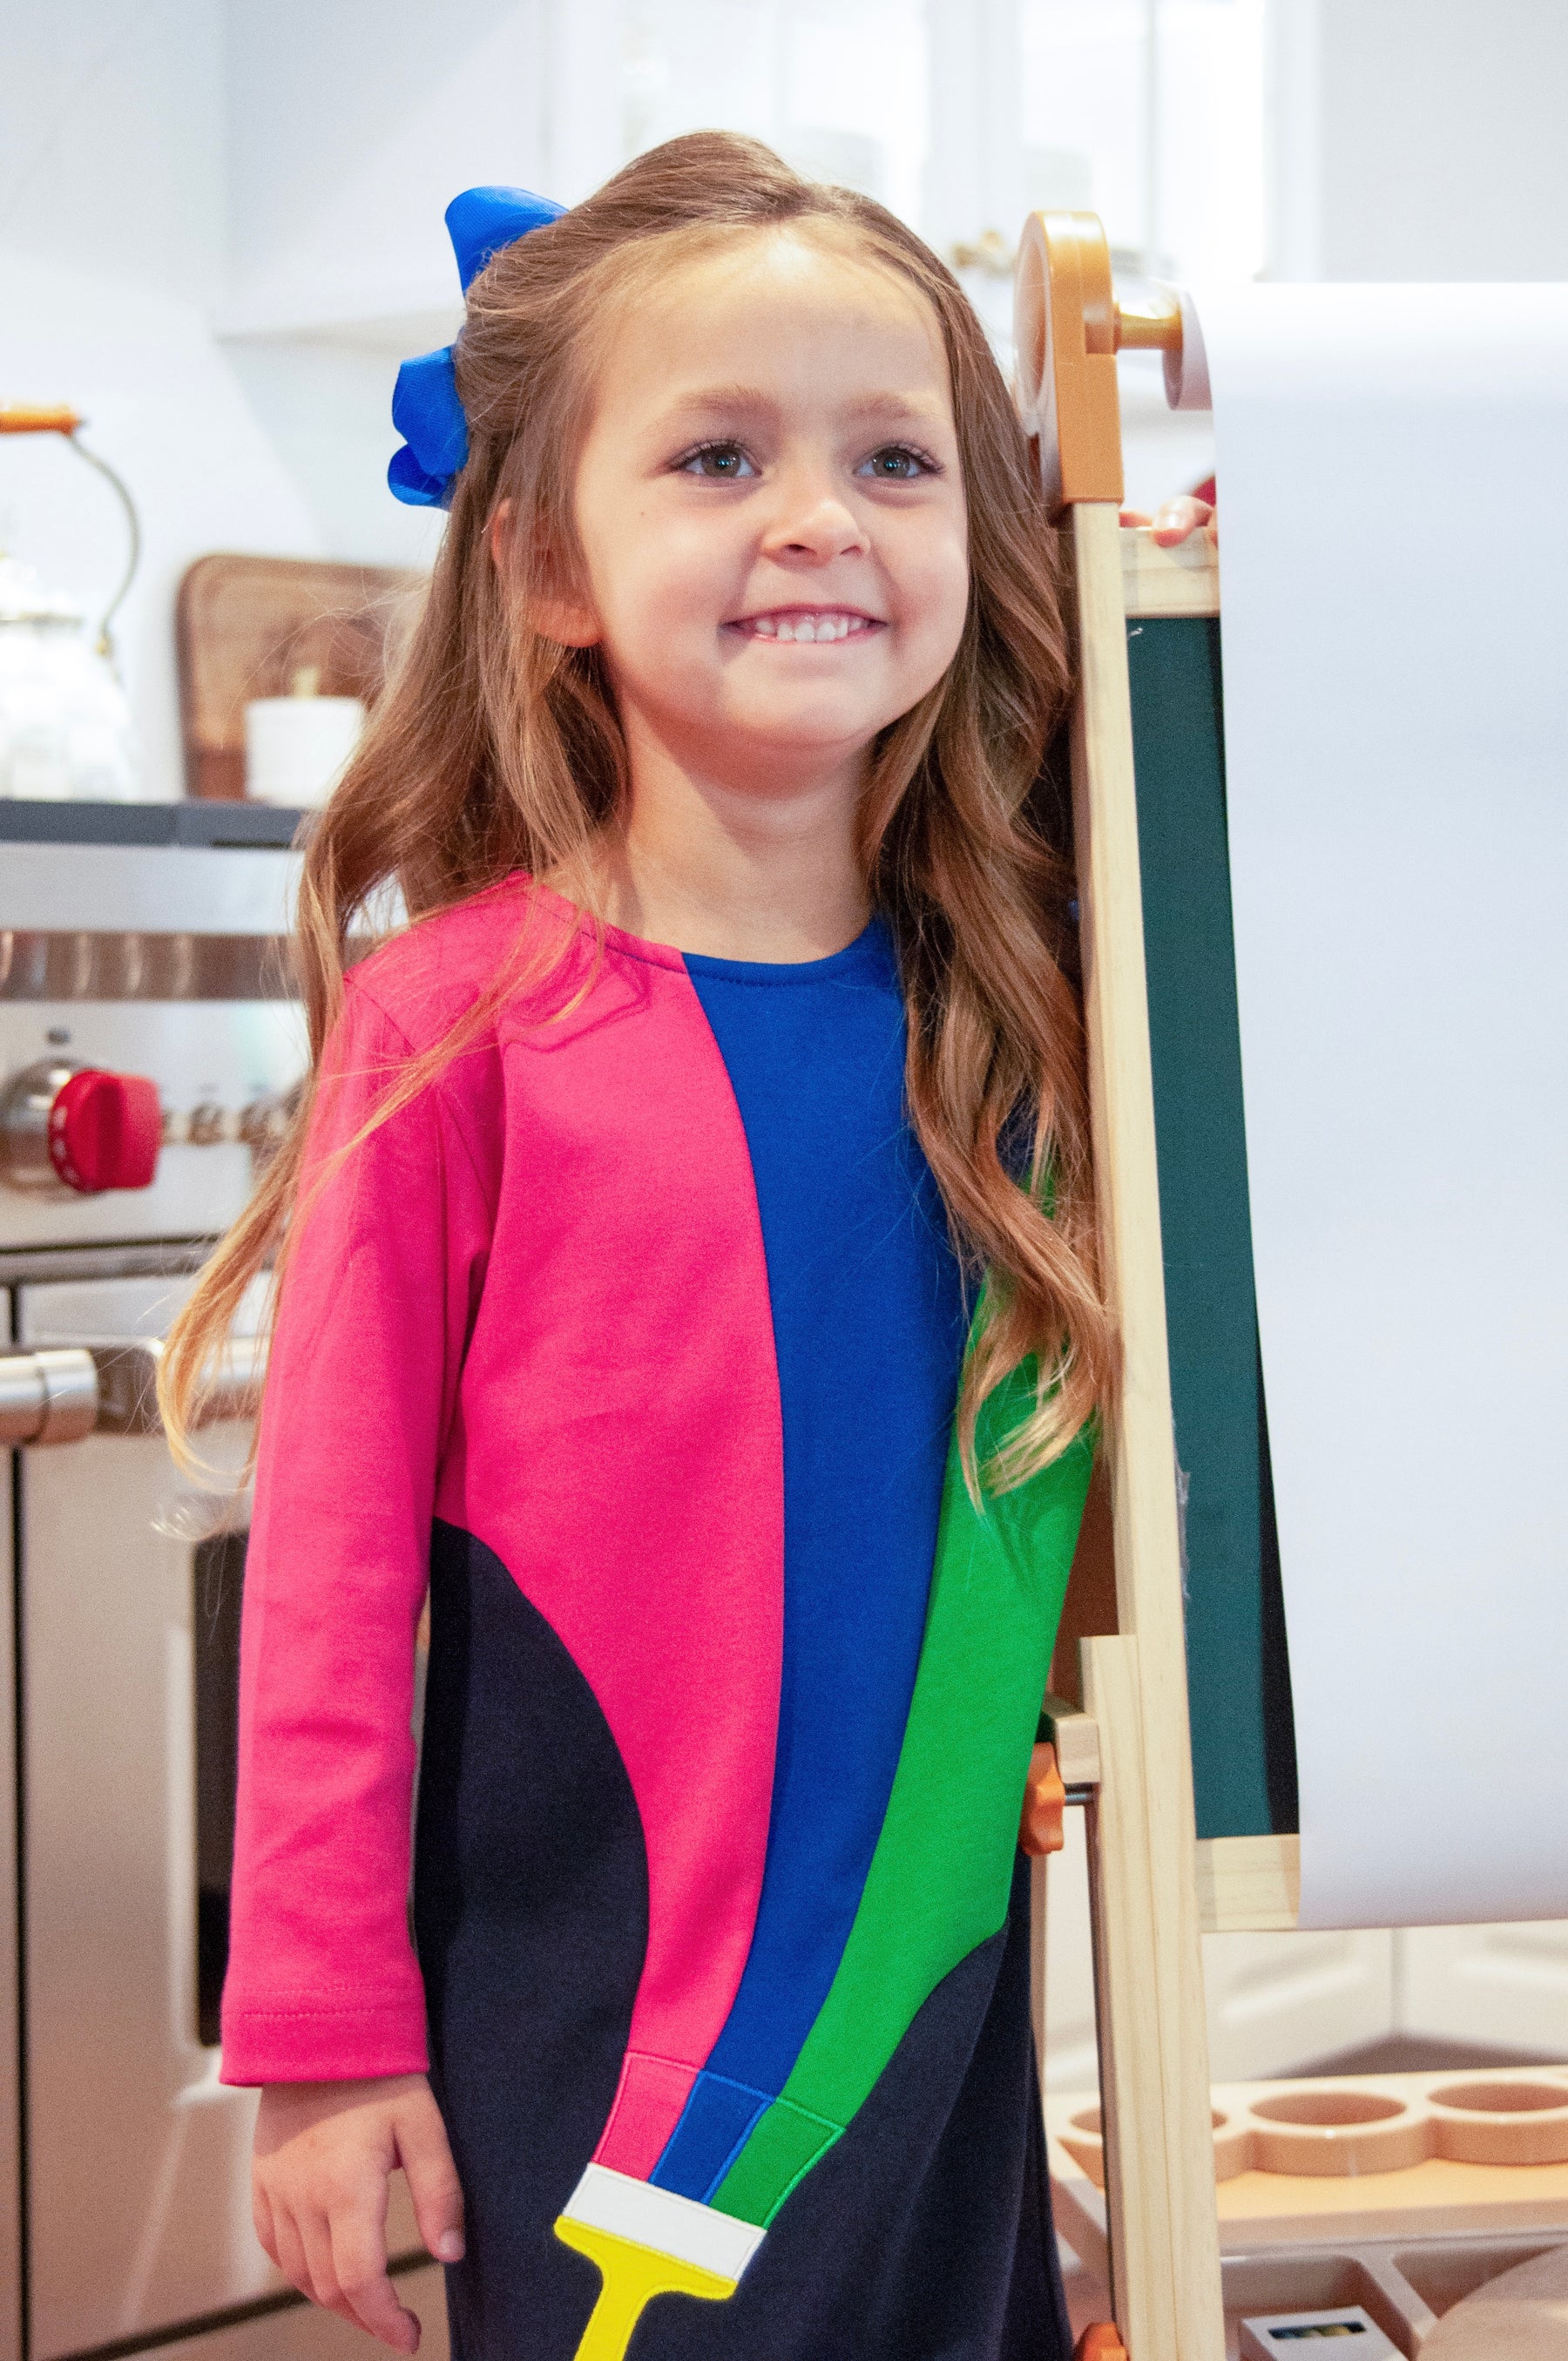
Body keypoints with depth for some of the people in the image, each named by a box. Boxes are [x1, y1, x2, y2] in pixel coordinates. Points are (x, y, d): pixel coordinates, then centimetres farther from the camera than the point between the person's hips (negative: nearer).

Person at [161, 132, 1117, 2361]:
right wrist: (325, 2031, -6)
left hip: (946, 2004, 4)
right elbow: (333, 1559, -8)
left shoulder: (1019, 995, 2)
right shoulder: (462, 1013, -10)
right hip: (588, 2028, -4)